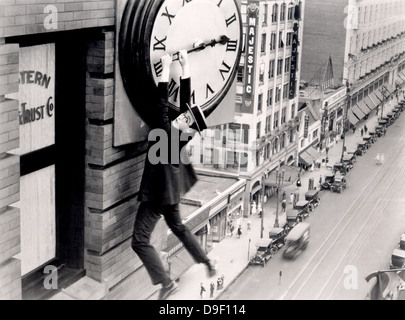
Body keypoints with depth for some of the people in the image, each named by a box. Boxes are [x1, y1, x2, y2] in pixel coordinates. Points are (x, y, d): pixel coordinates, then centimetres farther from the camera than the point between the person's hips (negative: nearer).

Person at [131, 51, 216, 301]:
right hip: (170, 192, 9)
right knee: (179, 227, 27)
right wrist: (185, 65, -3)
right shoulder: (180, 134, -7)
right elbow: (186, 98, -3)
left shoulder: (168, 134, -26)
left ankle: (166, 282, -6)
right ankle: (207, 263, 34)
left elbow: (161, 106, -30)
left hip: (156, 195, -9)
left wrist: (166, 69, -26)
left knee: (140, 241, -4)